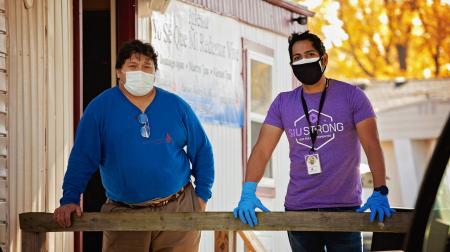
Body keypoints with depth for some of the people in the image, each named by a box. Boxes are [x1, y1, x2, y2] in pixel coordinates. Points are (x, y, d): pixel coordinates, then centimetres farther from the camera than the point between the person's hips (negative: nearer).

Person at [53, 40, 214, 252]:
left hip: (178, 210, 1)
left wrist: (202, 195, 5)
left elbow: (201, 151, 12)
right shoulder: (100, 108, -1)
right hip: (123, 214, -1)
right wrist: (70, 200, -12)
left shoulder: (176, 106, 5)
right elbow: (82, 158, -3)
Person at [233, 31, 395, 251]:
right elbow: (262, 150, 0)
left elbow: (371, 145, -7)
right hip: (297, 209, 3)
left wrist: (380, 193, -20)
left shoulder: (351, 96, -1)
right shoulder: (283, 103, 7)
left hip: (344, 208, -3)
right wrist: (248, 193, -15)